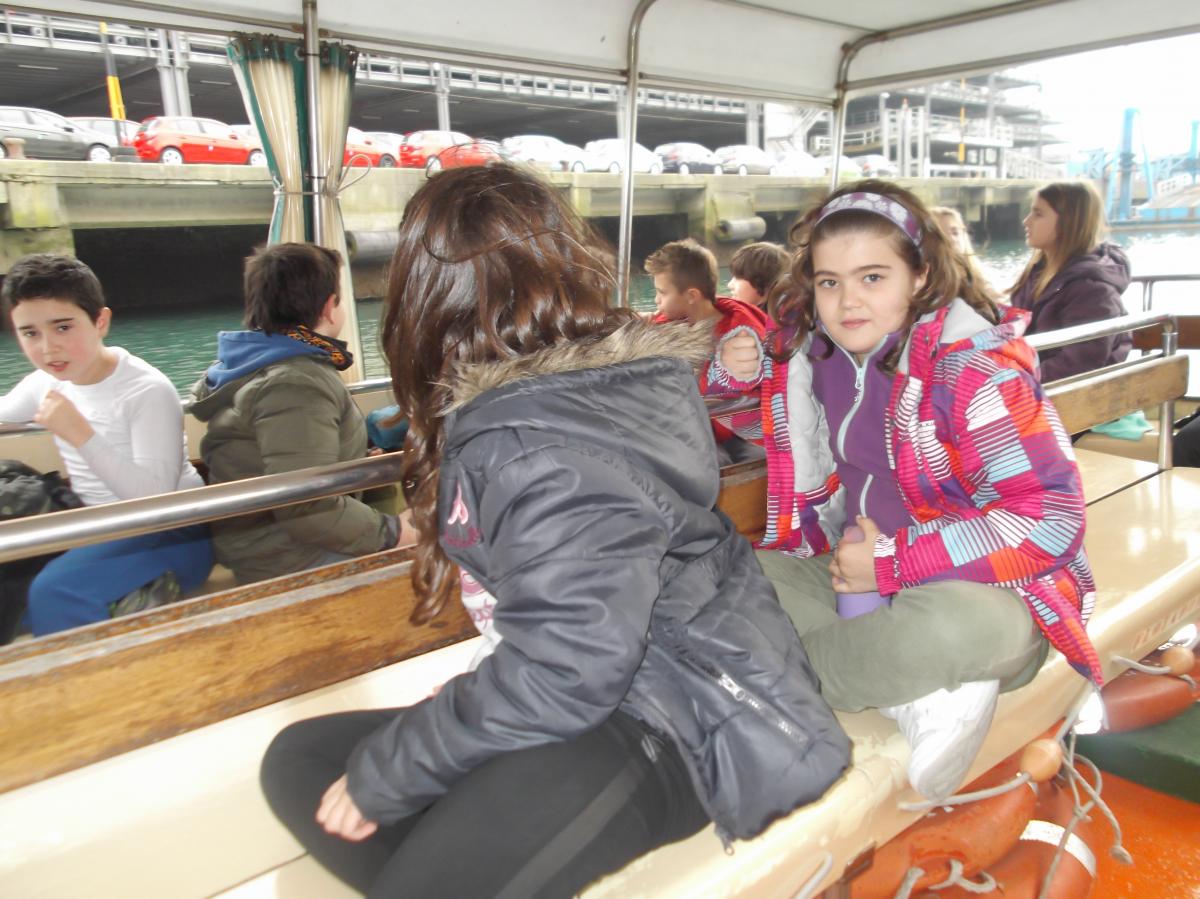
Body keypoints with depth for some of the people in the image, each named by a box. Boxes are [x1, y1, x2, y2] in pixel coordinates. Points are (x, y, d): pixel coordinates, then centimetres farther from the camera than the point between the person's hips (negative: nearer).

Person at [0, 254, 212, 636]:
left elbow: (155, 498, -27)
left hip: (172, 534, -8)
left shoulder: (148, 391, -20)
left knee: (55, 591, -27)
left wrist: (82, 435, -34)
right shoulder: (46, 383, 2)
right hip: (97, 528, 8)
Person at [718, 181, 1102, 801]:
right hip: (855, 570, 6)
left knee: (960, 625, -41)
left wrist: (894, 561, -24)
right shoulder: (817, 348, -1)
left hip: (976, 586, -6)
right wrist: (752, 372, -3)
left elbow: (1052, 517, -23)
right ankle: (912, 697, -21)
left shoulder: (974, 368, -19)